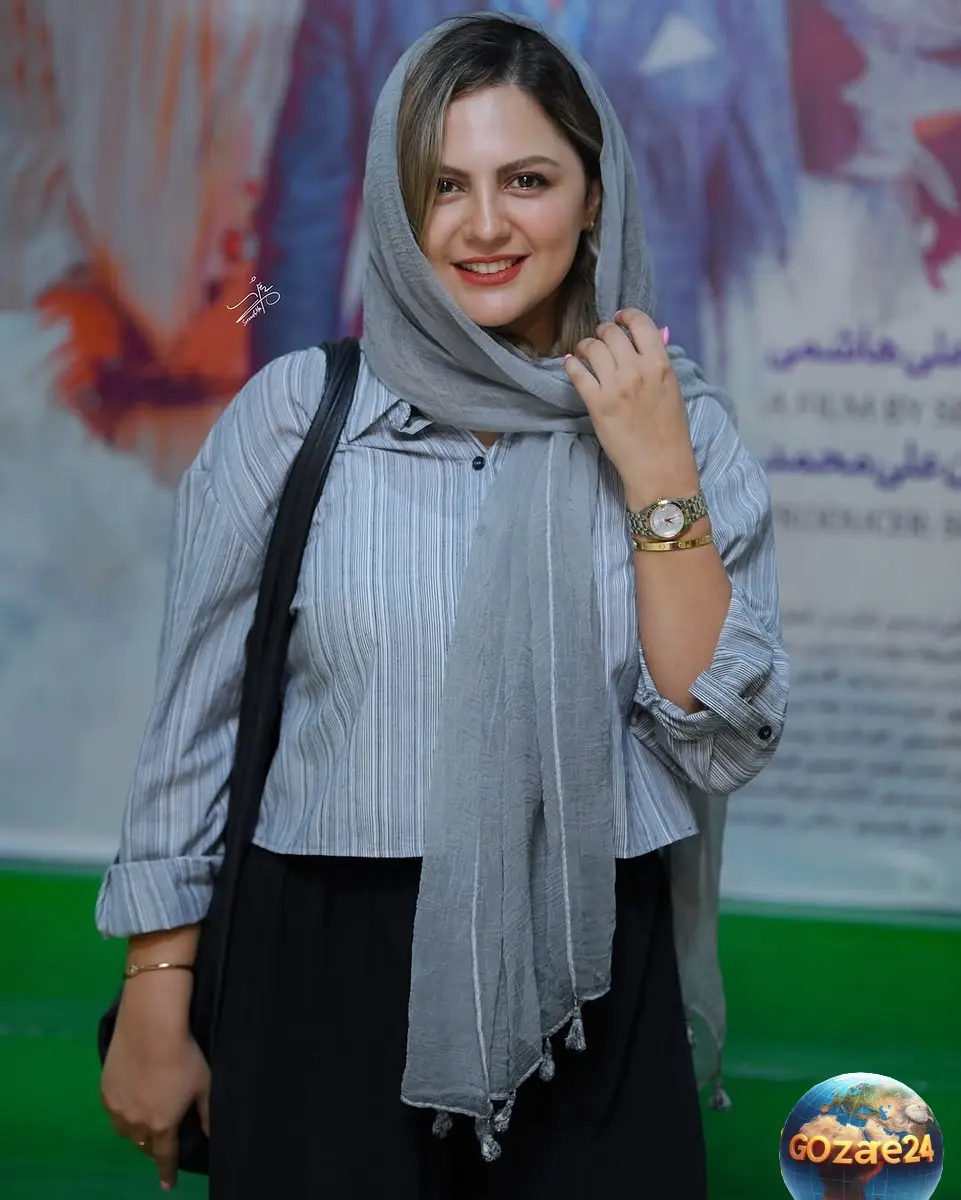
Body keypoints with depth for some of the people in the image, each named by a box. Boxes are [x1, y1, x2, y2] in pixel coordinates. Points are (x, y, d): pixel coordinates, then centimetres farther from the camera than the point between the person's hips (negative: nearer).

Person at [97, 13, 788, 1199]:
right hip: (326, 972, -1)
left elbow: (720, 745, -5)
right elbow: (195, 721, 1)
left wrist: (657, 477, -11)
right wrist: (156, 1002, 1)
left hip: (588, 990, 1)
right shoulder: (296, 412, -3)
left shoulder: (681, 428, 1)